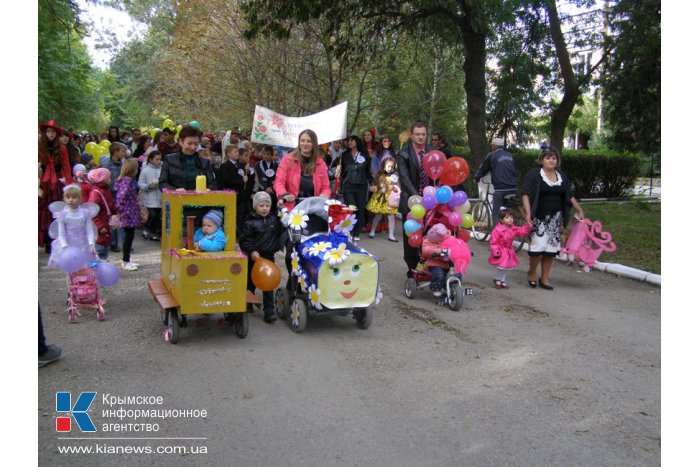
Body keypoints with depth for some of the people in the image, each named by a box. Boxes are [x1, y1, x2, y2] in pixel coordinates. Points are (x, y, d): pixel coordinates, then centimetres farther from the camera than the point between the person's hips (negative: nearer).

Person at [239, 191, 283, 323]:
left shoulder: (274, 220, 4)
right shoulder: (250, 222, -8)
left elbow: (280, 233, 19)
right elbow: (244, 239, -10)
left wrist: (277, 246, 7)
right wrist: (251, 251, -19)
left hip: (269, 256, 2)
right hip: (254, 257, -2)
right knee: (251, 282, 14)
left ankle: (269, 311, 4)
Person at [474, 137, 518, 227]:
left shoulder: (491, 155, 0)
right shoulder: (510, 155, 14)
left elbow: (483, 168, 9)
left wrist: (476, 177, 28)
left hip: (500, 189, -5)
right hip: (512, 188, 5)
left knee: (496, 215, 0)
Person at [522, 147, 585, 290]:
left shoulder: (561, 176, 13)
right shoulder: (534, 174, -4)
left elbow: (570, 196, 18)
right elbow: (526, 194, -11)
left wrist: (580, 210, 13)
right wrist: (528, 212, -21)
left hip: (555, 218, 5)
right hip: (539, 218, -5)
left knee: (551, 248, 4)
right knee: (538, 246, -14)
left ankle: (544, 278, 17)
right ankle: (532, 273, 12)